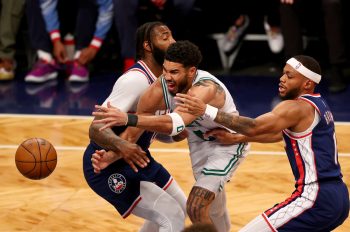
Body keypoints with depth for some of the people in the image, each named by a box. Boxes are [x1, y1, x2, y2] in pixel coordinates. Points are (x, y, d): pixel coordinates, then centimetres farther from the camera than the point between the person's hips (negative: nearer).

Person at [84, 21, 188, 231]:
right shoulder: (136, 80, -26)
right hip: (107, 168, -10)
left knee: (181, 209, 21)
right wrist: (120, 146, -54)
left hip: (134, 159, 10)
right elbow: (97, 128, -34)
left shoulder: (163, 78, 3)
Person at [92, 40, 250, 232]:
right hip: (199, 140, 7)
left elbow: (175, 123, -57)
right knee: (212, 201, 28)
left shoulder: (205, 88, -41)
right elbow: (133, 132, -16)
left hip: (227, 143, -7)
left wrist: (128, 119, -67)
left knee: (196, 208, -19)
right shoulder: (160, 89, -24)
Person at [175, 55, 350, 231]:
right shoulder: (318, 104, 16)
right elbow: (279, 133, 27)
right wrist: (237, 138, 21)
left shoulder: (297, 108, -13)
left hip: (315, 199, -10)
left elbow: (254, 127, -23)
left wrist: (206, 110, -25)